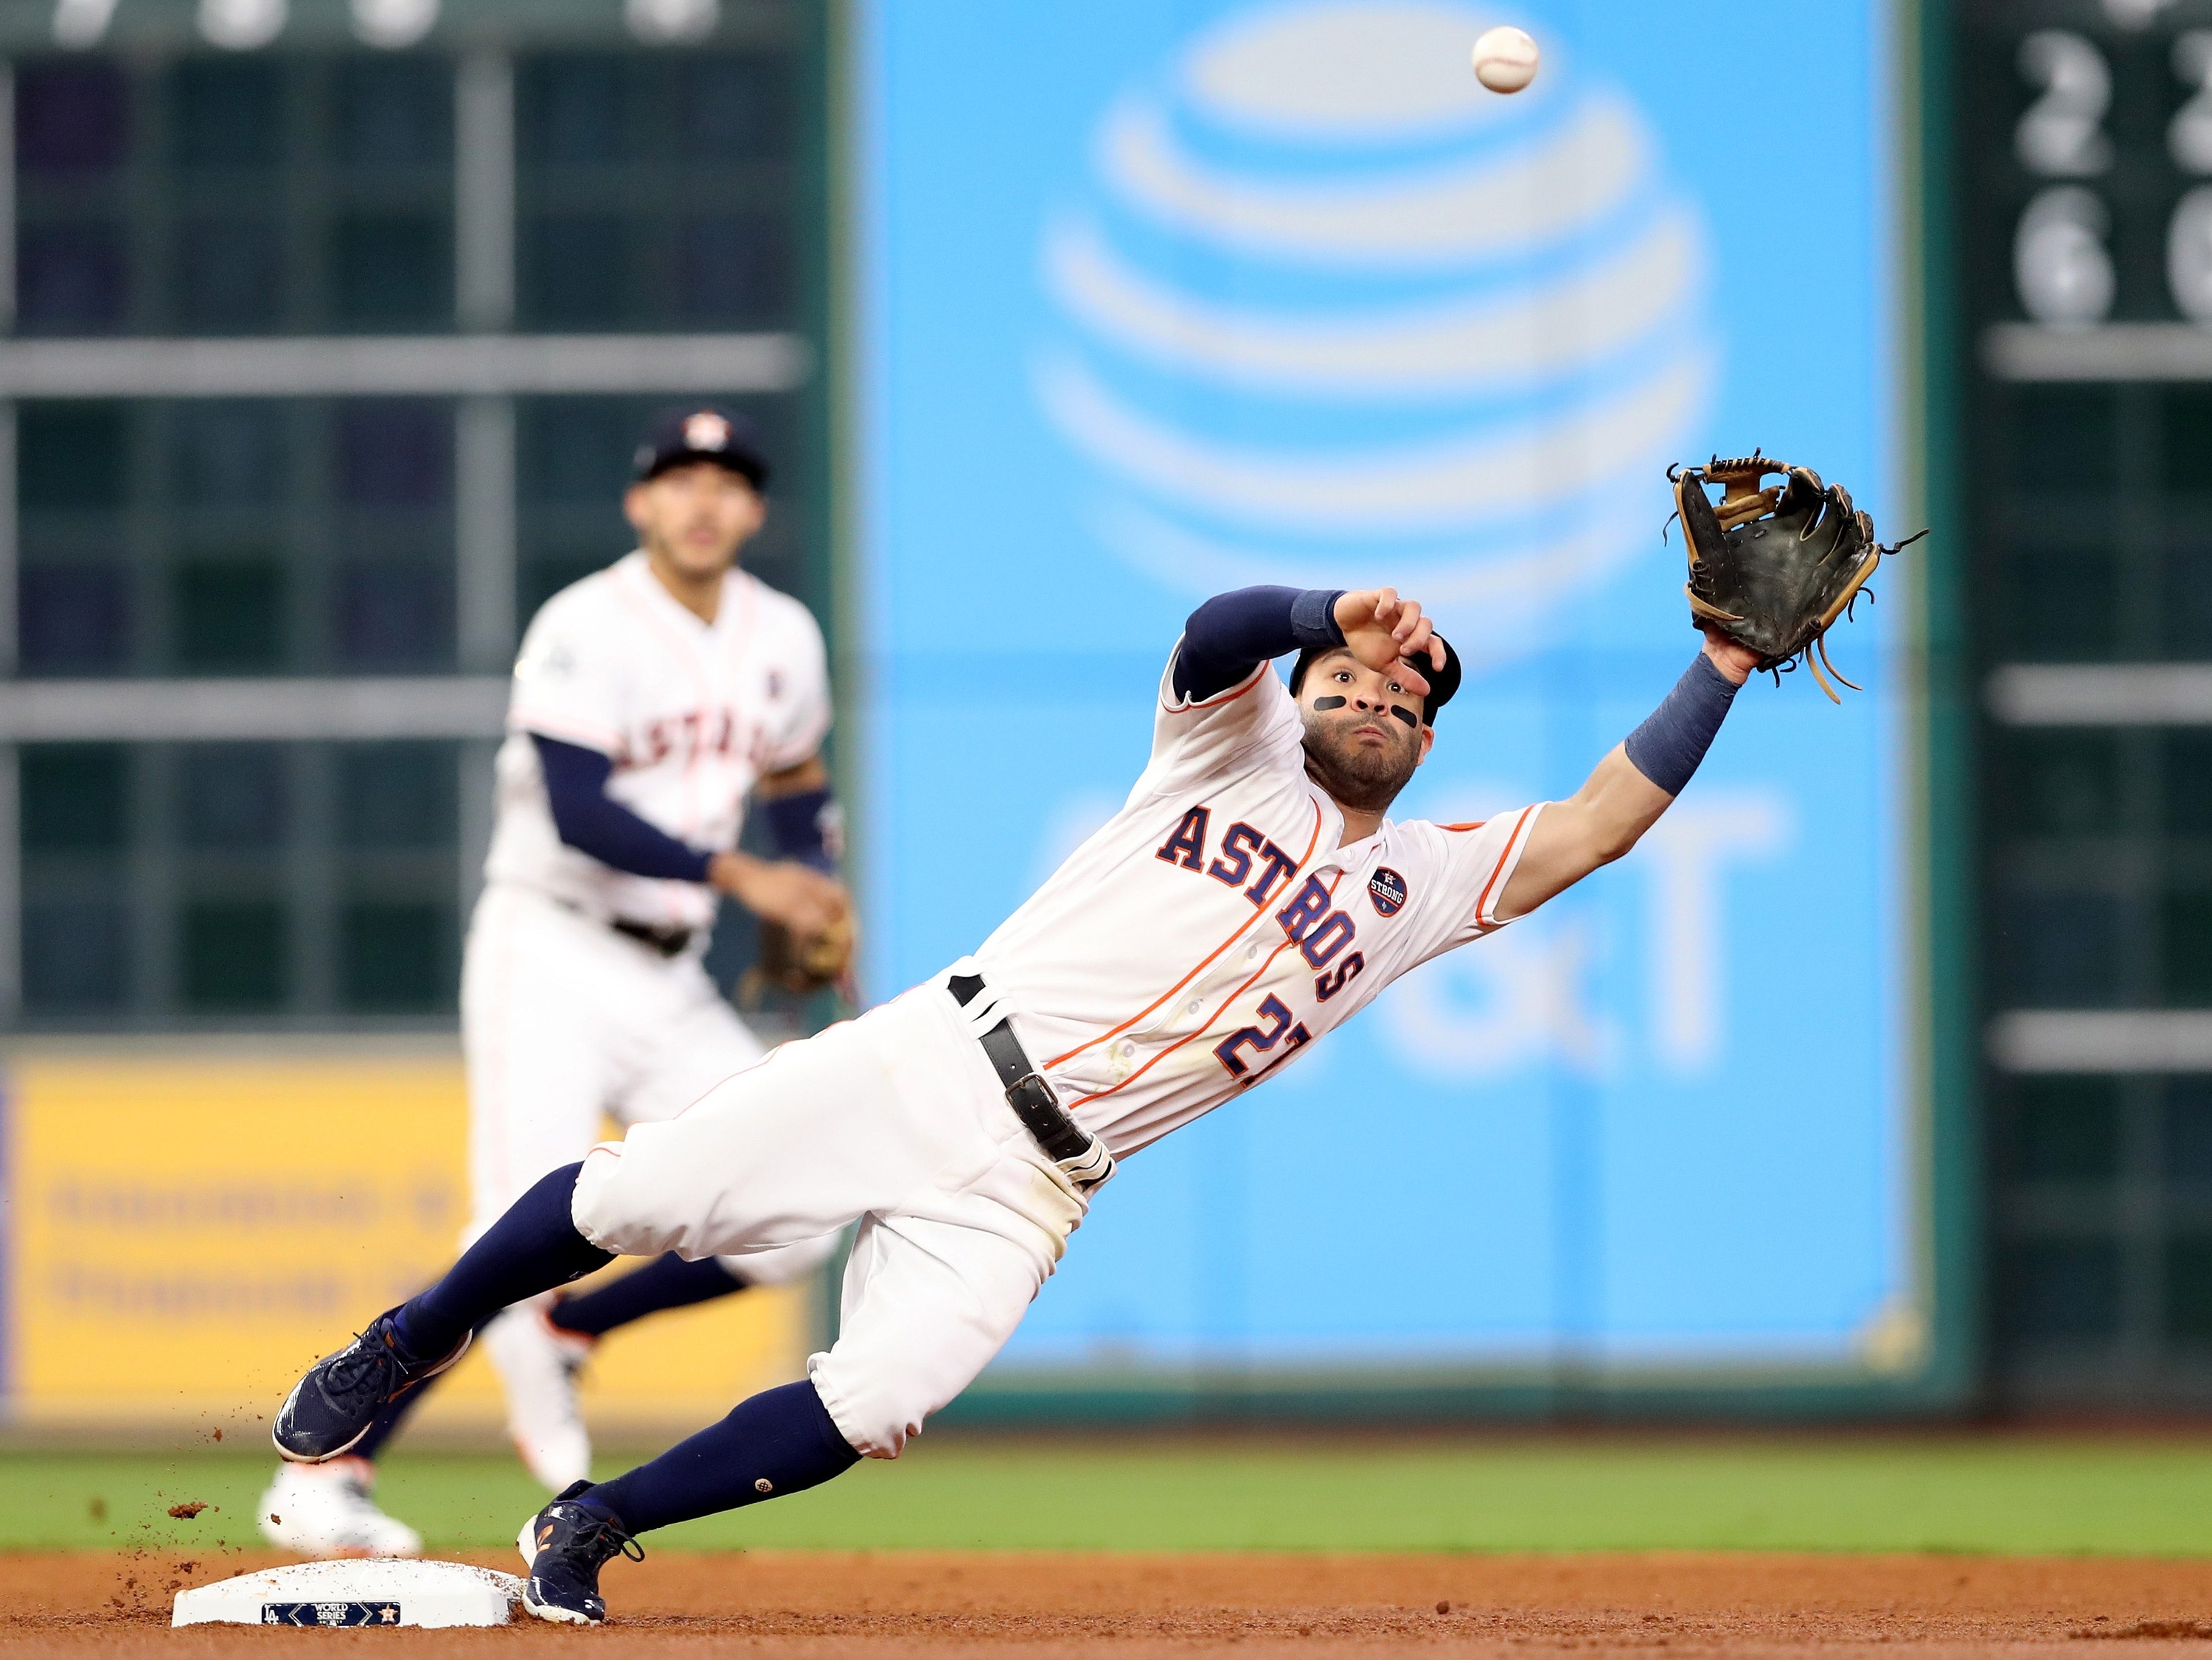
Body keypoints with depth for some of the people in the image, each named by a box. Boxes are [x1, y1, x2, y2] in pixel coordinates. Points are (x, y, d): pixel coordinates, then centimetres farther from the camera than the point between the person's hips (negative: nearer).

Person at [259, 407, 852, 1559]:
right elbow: (581, 816, -23)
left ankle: (556, 1338, 13)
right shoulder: (588, 631, -13)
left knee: (791, 1225, -5)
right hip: (550, 957, -7)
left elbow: (796, 784, 25)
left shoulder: (781, 640, 9)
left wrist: (815, 898, 6)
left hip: (670, 982, 7)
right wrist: (742, 878, -25)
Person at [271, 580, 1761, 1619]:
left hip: (1029, 1189, 1)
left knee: (875, 1406, -21)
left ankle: (589, 1529, 0)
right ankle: (404, 1348, 19)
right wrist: (1337, 615, -31)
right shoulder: (1236, 749, 9)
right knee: (635, 1198, -10)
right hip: (935, 1057, -1)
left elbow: (1601, 825, 6)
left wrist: (1723, 670, -1)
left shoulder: (1426, 882, 16)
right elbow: (1214, 631, -13)